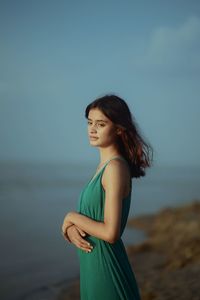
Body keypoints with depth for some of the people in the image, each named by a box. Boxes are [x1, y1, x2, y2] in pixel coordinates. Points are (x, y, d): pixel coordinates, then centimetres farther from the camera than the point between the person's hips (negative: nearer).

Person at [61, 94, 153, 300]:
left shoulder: (116, 167, -18)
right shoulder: (104, 165, 8)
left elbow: (110, 233, -23)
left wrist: (72, 217, -10)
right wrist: (71, 229, -8)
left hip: (106, 267, -8)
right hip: (93, 263, 8)